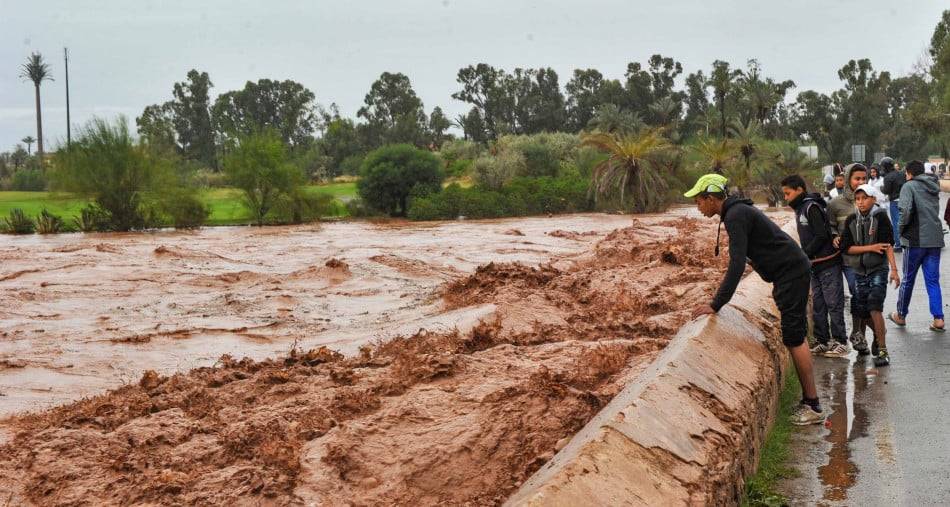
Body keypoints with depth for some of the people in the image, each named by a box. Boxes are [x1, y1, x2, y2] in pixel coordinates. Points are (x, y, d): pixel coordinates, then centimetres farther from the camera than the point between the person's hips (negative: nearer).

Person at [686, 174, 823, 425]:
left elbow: (737, 263, -25)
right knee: (795, 338, 12)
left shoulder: (736, 216, -18)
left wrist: (716, 304, -25)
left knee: (794, 339, -9)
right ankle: (808, 401, 17)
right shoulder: (738, 211, 15)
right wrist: (720, 297, 21)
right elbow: (739, 261, 23)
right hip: (793, 272, 11)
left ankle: (813, 406, -6)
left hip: (791, 272, -11)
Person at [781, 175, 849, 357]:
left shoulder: (812, 207, -15)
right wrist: (804, 255, 6)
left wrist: (804, 255, -16)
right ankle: (822, 342, 18)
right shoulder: (800, 209, 14)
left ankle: (840, 343, 1)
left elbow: (822, 236, -20)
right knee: (818, 305, 12)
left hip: (828, 263, -9)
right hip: (814, 265, 9)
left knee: (833, 303, -4)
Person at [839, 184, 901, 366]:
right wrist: (871, 247, -13)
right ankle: (878, 335, 39)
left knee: (874, 307, -17)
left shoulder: (881, 217, -8)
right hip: (860, 271, 5)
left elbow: (888, 245, -13)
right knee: (863, 311, 10)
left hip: (878, 270, -4)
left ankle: (882, 350, -12)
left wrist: (894, 269, -20)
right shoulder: (851, 220, 3)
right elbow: (847, 248, -2)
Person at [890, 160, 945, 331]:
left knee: (908, 279, 9)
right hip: (935, 240, 5)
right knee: (933, 281, 8)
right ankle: (938, 319, 1)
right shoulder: (933, 187, 13)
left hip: (916, 240, -5)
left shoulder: (909, 186, -8)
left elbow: (906, 210, -20)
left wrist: (901, 230, -7)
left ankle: (901, 315, 22)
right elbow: (935, 211, 15)